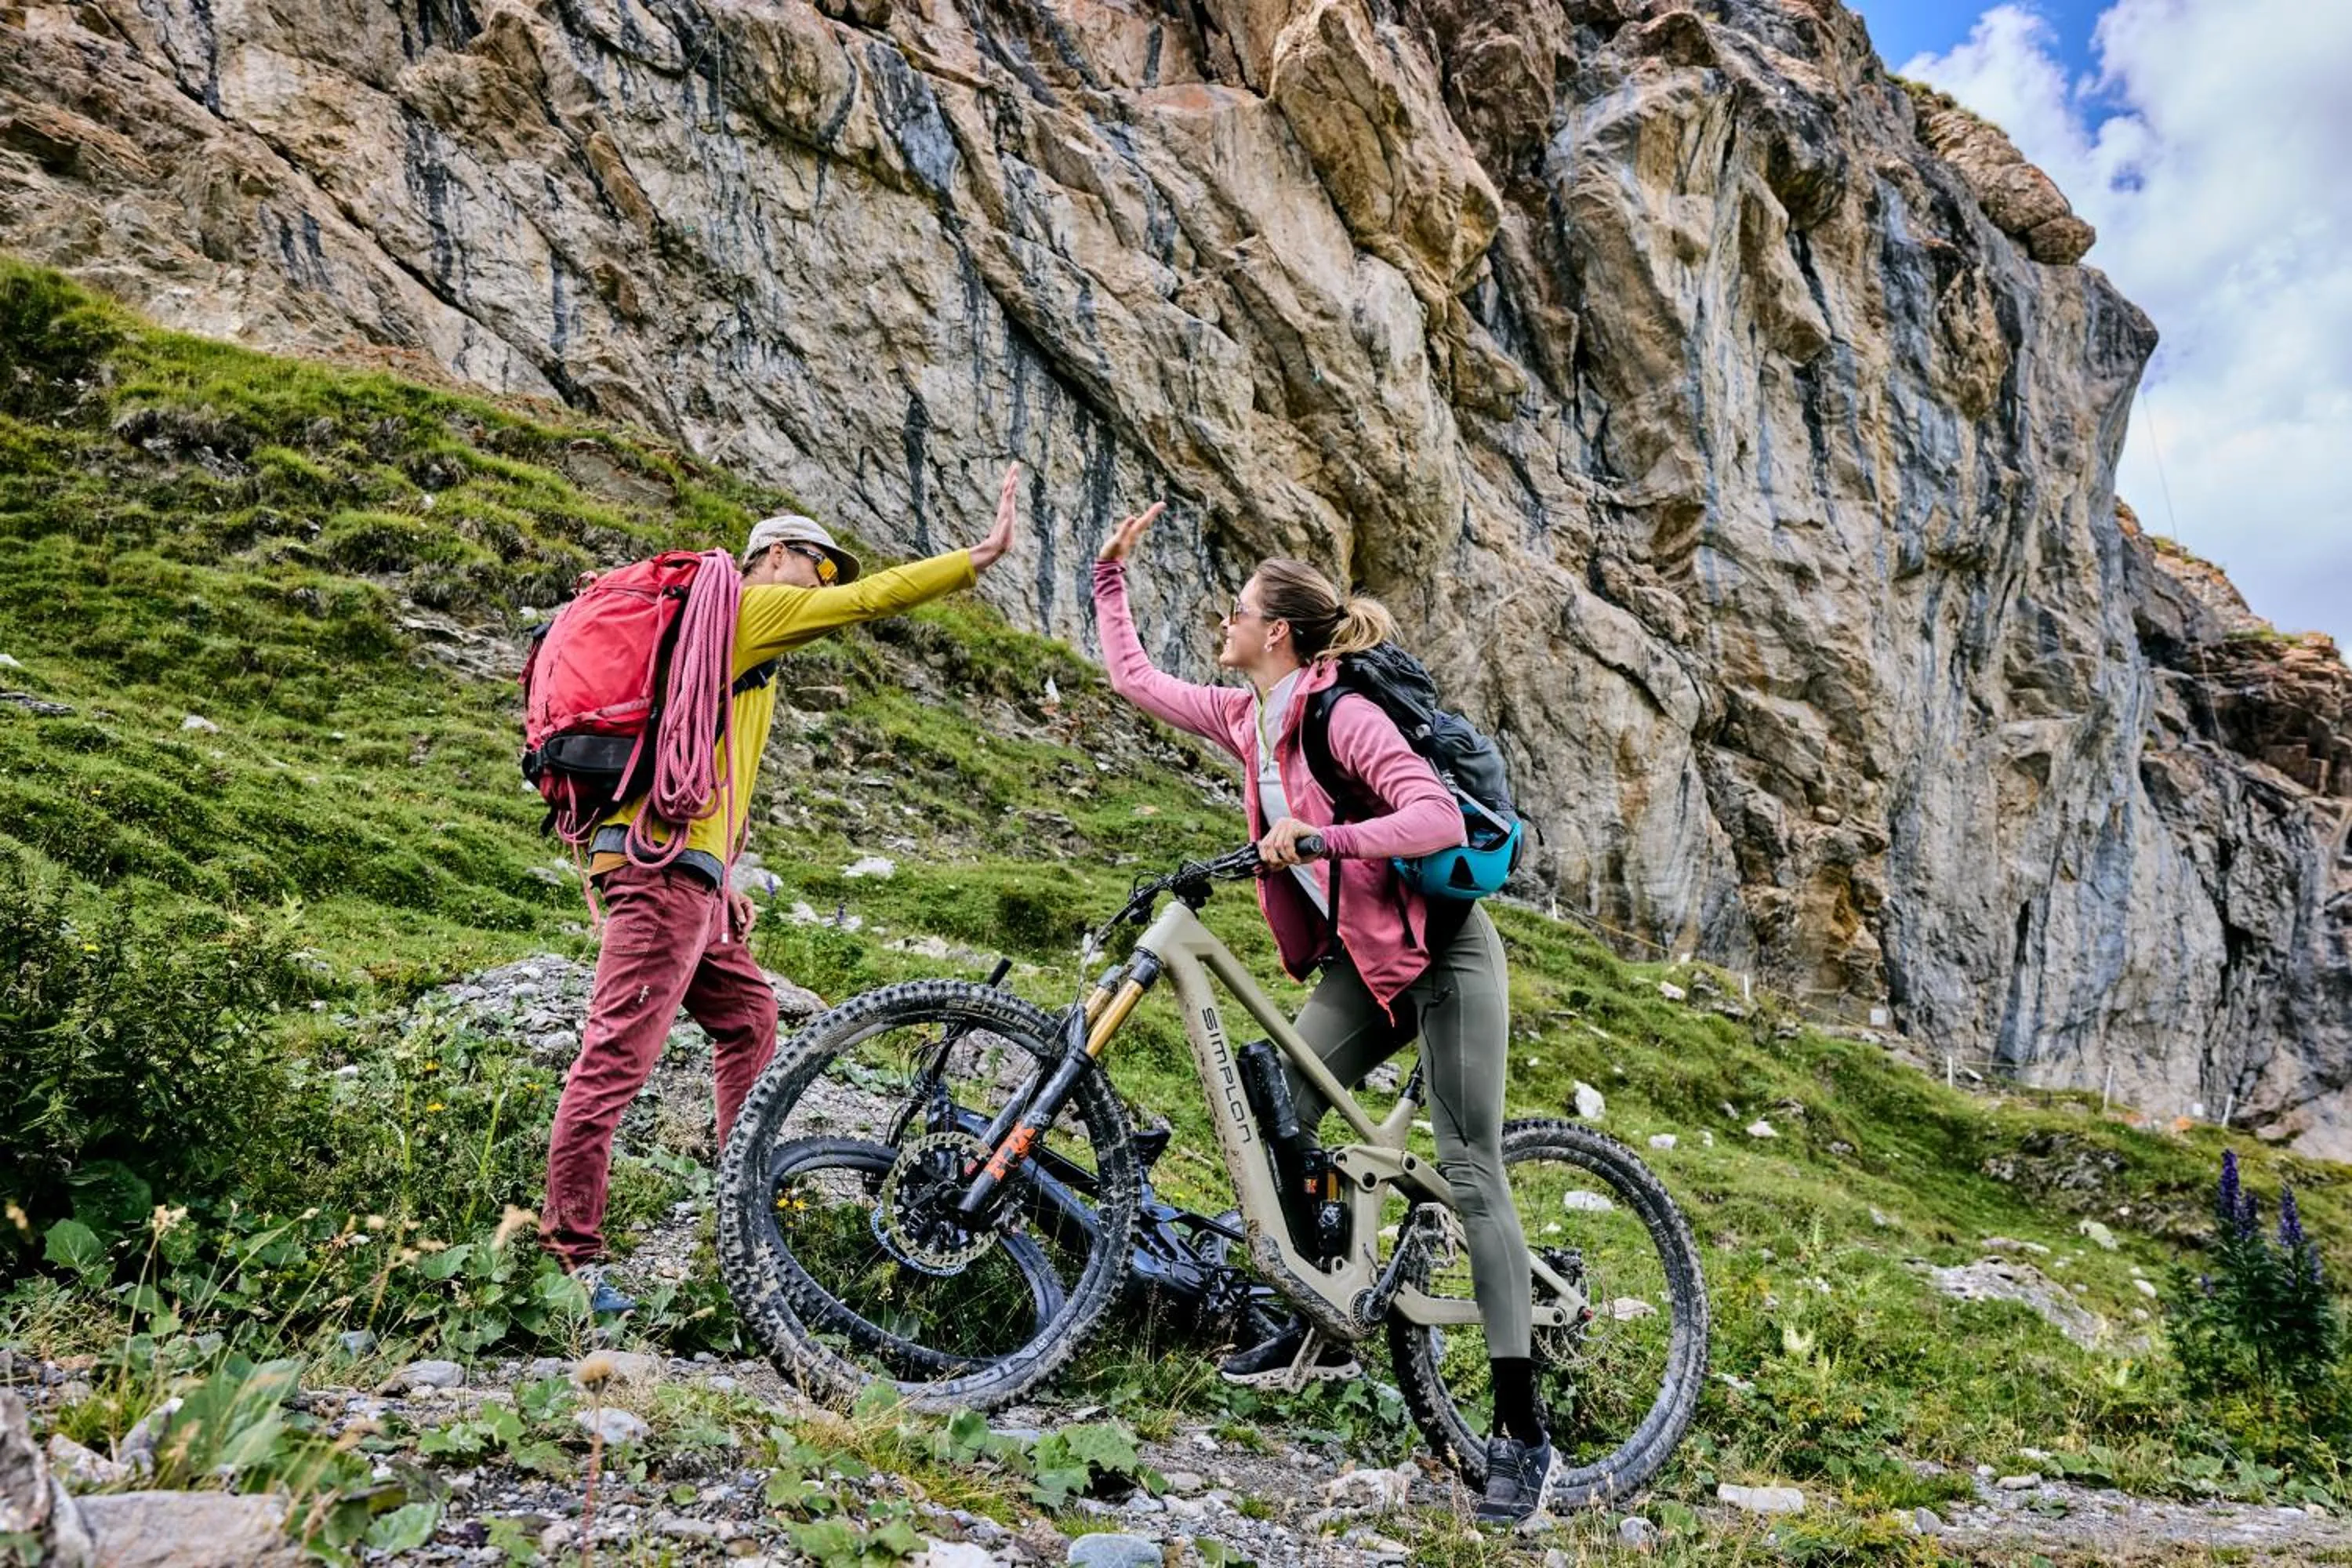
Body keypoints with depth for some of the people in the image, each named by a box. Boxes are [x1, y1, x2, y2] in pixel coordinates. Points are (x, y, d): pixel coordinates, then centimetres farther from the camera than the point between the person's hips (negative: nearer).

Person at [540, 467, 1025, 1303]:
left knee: (749, 1018, 19)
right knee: (620, 1053, -10)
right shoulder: (748, 604, 0)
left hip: (686, 877, 11)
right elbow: (866, 600, -8)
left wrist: (721, 883, 23)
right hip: (669, 865, -11)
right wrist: (981, 555, -5)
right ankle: (570, 1254, -7)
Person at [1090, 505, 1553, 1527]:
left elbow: (1438, 819, -31)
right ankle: (1318, 1331, 17)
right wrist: (1111, 571, 13)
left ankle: (1522, 1432, -3)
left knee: (1470, 1173, -9)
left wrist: (1317, 837, -38)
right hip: (1359, 959, 8)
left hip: (1443, 951, -8)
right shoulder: (1245, 718, 4)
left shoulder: (1344, 716, -20)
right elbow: (1133, 678, 14)